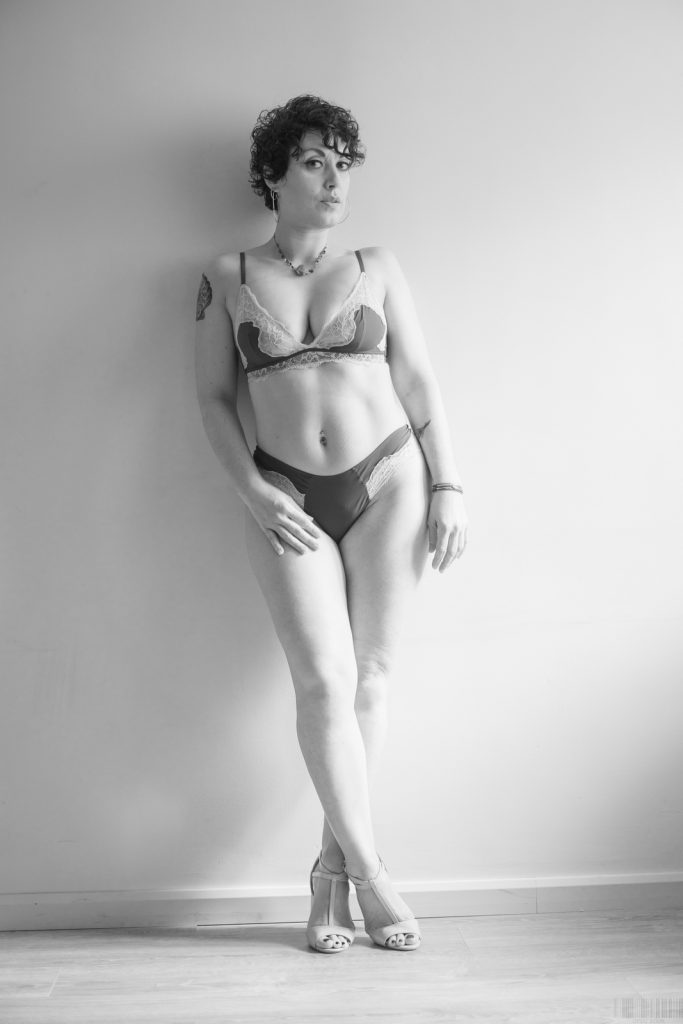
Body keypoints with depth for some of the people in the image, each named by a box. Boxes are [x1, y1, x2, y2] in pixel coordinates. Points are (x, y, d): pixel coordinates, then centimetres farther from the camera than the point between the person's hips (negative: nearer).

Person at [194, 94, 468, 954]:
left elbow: (417, 380, 7)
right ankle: (369, 871, 4)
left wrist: (447, 486, 1)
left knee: (368, 675, 0)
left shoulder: (375, 266, 8)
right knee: (323, 681, -8)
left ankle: (332, 869, 12)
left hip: (388, 482, 1)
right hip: (286, 499, -1)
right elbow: (214, 397, 6)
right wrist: (253, 491, -6)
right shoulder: (227, 277, 6)